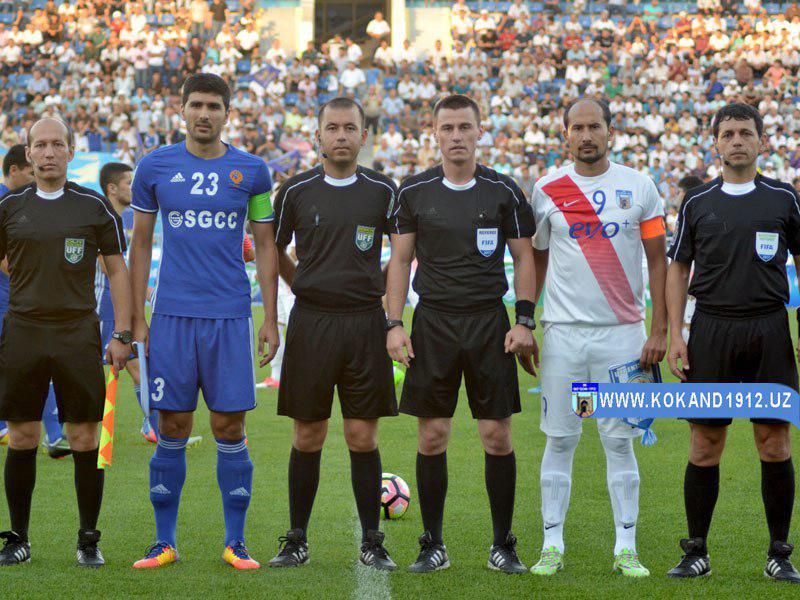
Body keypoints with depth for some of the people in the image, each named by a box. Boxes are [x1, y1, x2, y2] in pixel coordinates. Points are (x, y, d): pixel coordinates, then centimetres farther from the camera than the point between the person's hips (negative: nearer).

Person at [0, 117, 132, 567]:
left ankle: (89, 541, 8)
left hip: (78, 332, -1)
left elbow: (118, 269, 7)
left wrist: (122, 335, -1)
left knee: (85, 439, -2)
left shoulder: (94, 206, 4)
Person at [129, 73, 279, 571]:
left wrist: (271, 319, 4)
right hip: (172, 315, 0)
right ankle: (165, 543, 11)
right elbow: (141, 244, 9)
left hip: (231, 316, 0)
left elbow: (266, 247, 9)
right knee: (173, 430, 2)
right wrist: (137, 318, 5)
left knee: (230, 429, 1)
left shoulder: (252, 171, 3)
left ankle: (236, 542, 10)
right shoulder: (155, 167, 4)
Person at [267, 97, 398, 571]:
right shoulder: (296, 191, 3)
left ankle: (372, 541, 9)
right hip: (311, 321, 0)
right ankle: (297, 540, 12)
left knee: (363, 436, 0)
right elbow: (273, 250, 17)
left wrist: (381, 290, 9)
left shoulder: (383, 191, 3)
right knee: (308, 437, 3)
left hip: (365, 322, 0)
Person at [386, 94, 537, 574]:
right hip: (433, 321, 1)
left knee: (498, 435, -1)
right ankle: (433, 545, 10)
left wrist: (524, 322, -4)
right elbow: (400, 260, 8)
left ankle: (504, 544, 9)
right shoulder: (414, 192, 4)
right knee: (432, 436, 1)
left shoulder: (504, 191, 2)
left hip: (489, 322, -1)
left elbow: (524, 258, 6)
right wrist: (394, 324, 0)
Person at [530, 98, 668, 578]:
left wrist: (660, 330, -4)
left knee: (620, 441, 2)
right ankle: (552, 546, 9)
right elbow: (536, 260, 12)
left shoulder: (639, 187, 1)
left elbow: (659, 261, 2)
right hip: (563, 334, 1)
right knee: (560, 439, 3)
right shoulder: (547, 190, 4)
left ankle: (627, 548, 7)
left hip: (622, 334, -1)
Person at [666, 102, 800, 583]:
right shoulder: (698, 203, 7)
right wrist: (675, 336, 2)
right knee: (705, 446, 2)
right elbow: (679, 269, 11)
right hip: (712, 330, 1)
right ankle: (697, 552, 10)